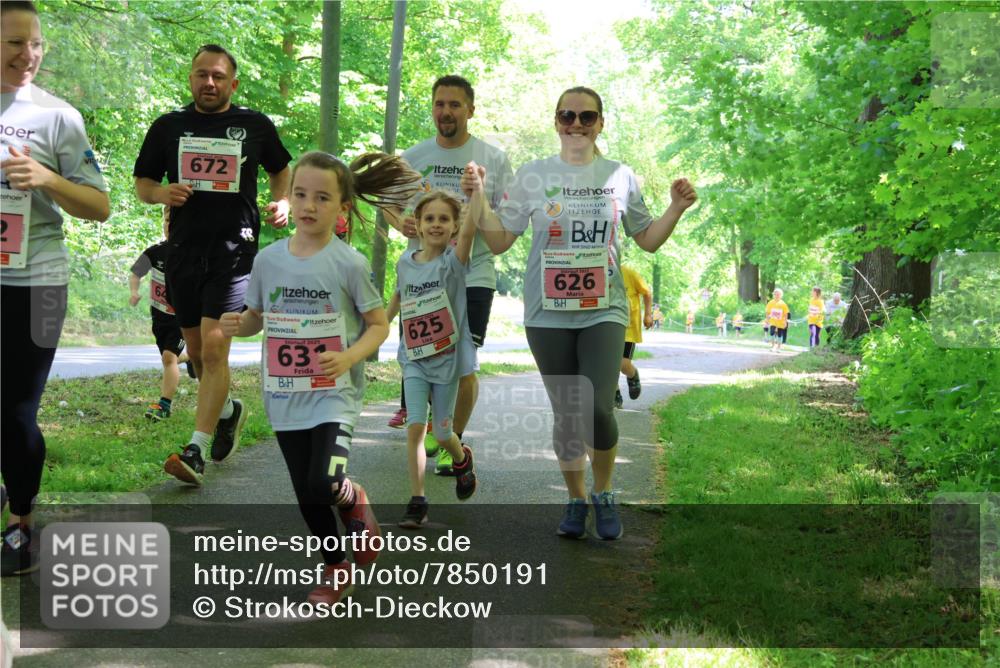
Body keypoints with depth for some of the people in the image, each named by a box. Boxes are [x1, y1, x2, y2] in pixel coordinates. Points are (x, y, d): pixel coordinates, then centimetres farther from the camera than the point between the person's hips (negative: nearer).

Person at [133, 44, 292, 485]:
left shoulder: (256, 126, 5)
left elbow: (281, 169, 22)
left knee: (214, 349, -15)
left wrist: (282, 202, 2)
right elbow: (142, 183, 14)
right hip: (184, 251, 4)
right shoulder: (169, 126, 8)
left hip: (234, 251, -3)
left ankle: (196, 451, -13)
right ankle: (228, 411, 40)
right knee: (196, 353, 13)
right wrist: (161, 193, -9)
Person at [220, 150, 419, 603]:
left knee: (323, 488, -20)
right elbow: (256, 319, 12)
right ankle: (335, 568, 33)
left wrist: (347, 358, -21)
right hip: (285, 398, 4)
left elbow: (379, 325, -4)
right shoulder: (267, 260, 1)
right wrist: (236, 325, -11)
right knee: (306, 499, 11)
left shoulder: (349, 264, -10)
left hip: (334, 396, -4)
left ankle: (353, 499, 16)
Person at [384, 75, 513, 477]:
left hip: (474, 273, -3)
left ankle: (454, 440, 8)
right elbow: (391, 203, 16)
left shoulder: (493, 158, 1)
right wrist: (400, 222, -6)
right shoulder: (412, 157, 8)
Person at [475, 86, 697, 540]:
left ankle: (604, 495, 12)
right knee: (566, 415, 5)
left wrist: (677, 209, 0)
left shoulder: (620, 177, 7)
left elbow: (647, 240, 15)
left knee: (598, 410, -15)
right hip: (548, 314, 1)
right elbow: (499, 242, 4)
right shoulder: (533, 176, 4)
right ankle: (576, 500, 27)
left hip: (603, 312, 0)